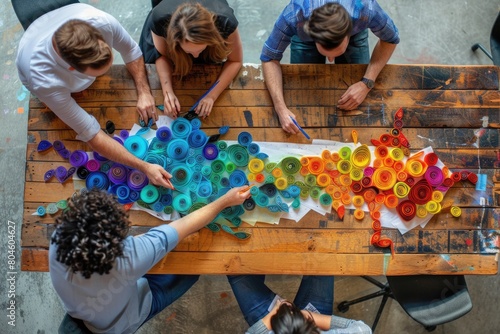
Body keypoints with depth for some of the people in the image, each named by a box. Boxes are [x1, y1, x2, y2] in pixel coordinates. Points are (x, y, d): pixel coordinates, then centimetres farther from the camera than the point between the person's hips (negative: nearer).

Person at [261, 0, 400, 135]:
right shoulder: (293, 17, -45)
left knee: (356, 101, 1)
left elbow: (390, 40, -22)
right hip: (306, 34, 0)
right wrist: (280, 107, -44)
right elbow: (269, 58, -30)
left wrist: (366, 83, -34)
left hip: (354, 32, 0)